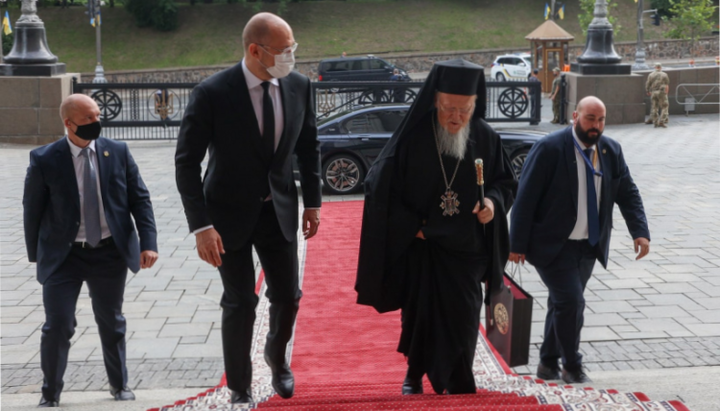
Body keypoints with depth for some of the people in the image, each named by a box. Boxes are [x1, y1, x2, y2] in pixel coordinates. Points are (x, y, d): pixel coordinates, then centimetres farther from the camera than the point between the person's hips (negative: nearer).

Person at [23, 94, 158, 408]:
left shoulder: (118, 152, -3)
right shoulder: (45, 160, -9)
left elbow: (139, 199, 0)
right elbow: (32, 210, 0)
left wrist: (149, 243, -9)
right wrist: (36, 254, 2)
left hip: (110, 253, 2)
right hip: (63, 255, -2)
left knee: (112, 323, 16)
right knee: (57, 326, -4)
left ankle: (119, 385, 35)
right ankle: (50, 393, 16)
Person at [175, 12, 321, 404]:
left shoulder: (299, 86, -7)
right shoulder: (212, 93, -21)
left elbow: (309, 146, 8)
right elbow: (186, 162, -17)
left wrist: (313, 202, 7)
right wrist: (201, 227, -22)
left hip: (279, 210, 4)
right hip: (229, 213, -4)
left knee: (287, 295, 8)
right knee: (240, 302, 2)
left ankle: (277, 356, 41)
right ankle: (240, 389, 21)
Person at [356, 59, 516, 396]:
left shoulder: (486, 138, -3)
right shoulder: (413, 137, -11)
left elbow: (506, 180, 9)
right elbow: (381, 189, -6)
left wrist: (494, 201, -13)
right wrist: (411, 227, -12)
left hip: (466, 248, 2)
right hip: (419, 247, -1)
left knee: (462, 321, 1)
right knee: (420, 315, 6)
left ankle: (458, 386, 18)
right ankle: (414, 374, 31)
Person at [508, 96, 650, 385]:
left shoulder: (611, 151, 3)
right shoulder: (550, 148, -15)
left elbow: (627, 193, 5)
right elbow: (526, 197, -14)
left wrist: (640, 231, -11)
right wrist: (517, 244, -15)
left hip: (589, 246, 6)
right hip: (553, 245, -6)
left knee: (562, 304, 14)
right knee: (571, 302, -12)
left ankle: (548, 363, 29)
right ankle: (572, 367, 6)